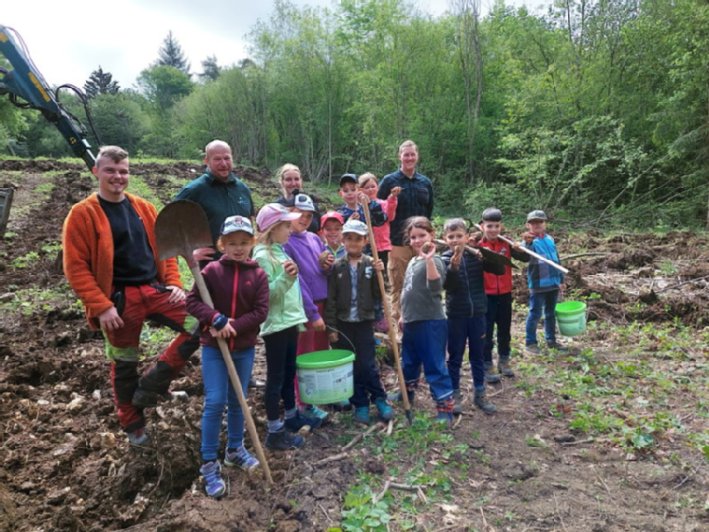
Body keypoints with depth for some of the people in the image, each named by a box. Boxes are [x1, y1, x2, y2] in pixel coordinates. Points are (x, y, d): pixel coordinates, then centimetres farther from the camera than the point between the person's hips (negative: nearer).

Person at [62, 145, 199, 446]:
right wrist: (101, 306, -16)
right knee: (124, 365, 10)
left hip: (155, 290, 4)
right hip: (118, 299, -4)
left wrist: (174, 283, 0)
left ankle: (152, 384, 1)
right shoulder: (82, 214, -5)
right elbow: (75, 267, -9)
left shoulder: (144, 209, 10)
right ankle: (133, 426, 33)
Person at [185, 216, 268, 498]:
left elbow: (261, 311, -9)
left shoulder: (258, 275, -4)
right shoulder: (211, 270, -7)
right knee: (215, 402, -5)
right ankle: (209, 464, 9)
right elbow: (192, 300, -10)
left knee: (237, 401, 16)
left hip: (244, 347, 2)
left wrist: (234, 326, -19)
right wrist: (216, 319, -24)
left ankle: (235, 449, 35)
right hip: (213, 346, -2)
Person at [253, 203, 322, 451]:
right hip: (275, 325, -9)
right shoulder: (263, 256, -17)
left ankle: (291, 416, 36)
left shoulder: (280, 251, 10)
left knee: (289, 372, 20)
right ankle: (275, 432, 12)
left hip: (289, 322, 9)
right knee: (276, 377, 1)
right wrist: (286, 278, -34)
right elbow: (265, 295, -22)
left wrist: (298, 316, 19)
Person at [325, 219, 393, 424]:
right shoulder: (337, 266, -2)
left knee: (367, 365, 1)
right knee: (349, 367, 8)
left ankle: (379, 399, 22)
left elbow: (378, 295, -2)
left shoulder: (372, 264, -1)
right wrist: (331, 327, -5)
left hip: (364, 322, -1)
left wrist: (379, 274, -14)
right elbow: (330, 299, -2)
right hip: (342, 323, 1)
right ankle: (360, 404, 23)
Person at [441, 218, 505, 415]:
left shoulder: (476, 255, -1)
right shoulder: (445, 259, -7)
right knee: (455, 357, 8)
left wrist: (484, 256, -20)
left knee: (477, 356, 14)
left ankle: (480, 394, 26)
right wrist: (453, 266, -34)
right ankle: (454, 395, 21)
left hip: (477, 313, 2)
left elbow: (500, 270, -6)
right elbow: (445, 284, -19)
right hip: (456, 315, -2)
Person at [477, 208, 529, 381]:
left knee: (505, 331, 17)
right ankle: (487, 366, 15)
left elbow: (526, 258, -3)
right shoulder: (478, 245, -9)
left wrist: (519, 249, -22)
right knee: (486, 332, 5)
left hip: (505, 294, 4)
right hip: (486, 295, -4)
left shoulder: (506, 244, 0)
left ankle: (504, 361, 33)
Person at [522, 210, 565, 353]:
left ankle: (551, 340, 28)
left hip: (553, 283, 6)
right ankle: (530, 342, 9)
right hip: (538, 284, -6)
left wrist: (561, 279, 17)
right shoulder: (530, 241, -10)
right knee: (535, 314, -1)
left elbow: (557, 260, 17)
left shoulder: (550, 239, 9)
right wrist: (527, 243, -54)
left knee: (551, 313, 16)